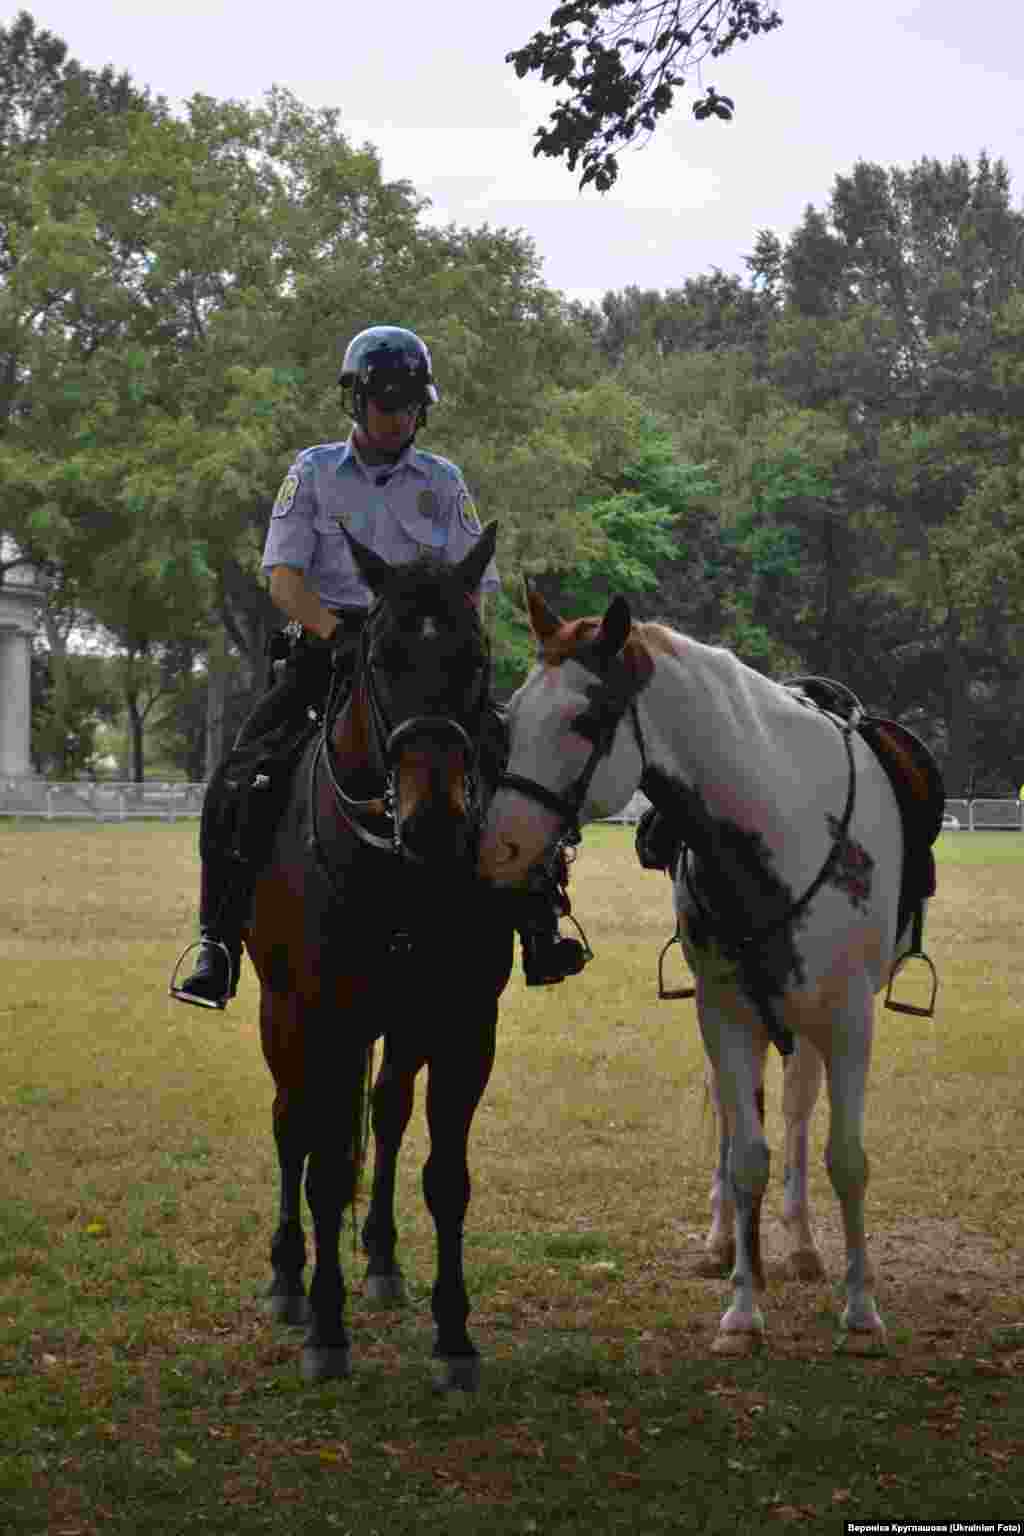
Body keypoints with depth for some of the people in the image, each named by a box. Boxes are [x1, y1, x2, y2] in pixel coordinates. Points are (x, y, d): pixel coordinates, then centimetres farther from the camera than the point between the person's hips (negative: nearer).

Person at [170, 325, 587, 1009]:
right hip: (329, 648, -1)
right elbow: (284, 575, -2)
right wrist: (337, 633, -20)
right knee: (239, 782, -19)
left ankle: (542, 930, -12)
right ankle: (218, 946, -11)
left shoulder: (444, 483, 12)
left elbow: (473, 588, 7)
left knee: (511, 754, -19)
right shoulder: (314, 472, 9)